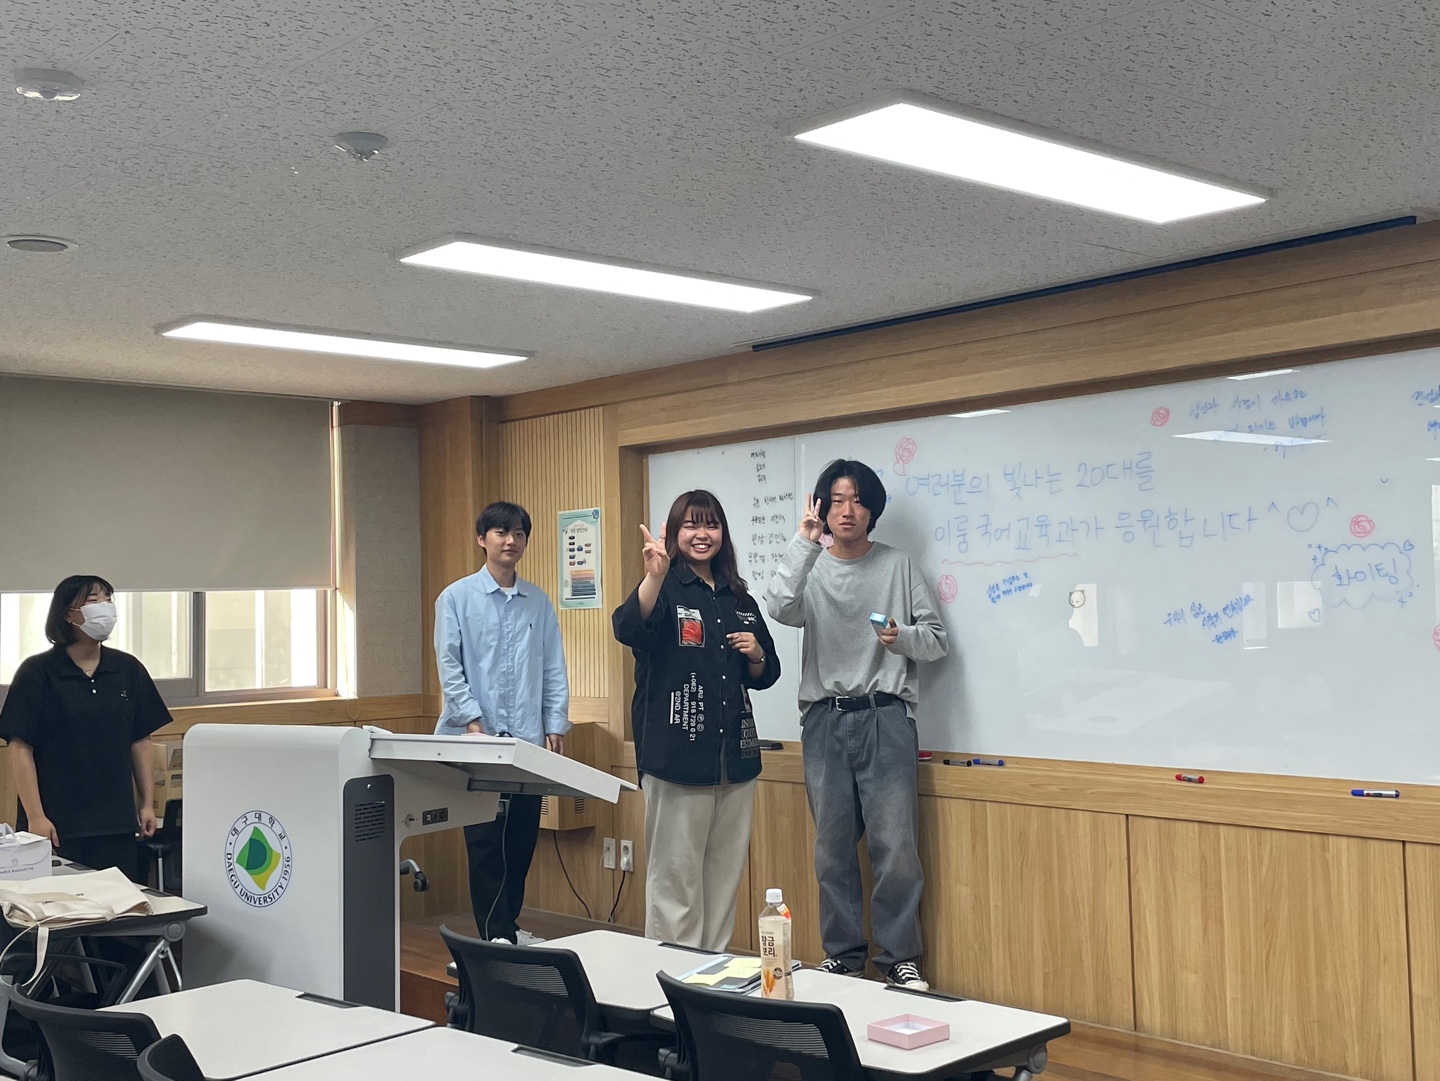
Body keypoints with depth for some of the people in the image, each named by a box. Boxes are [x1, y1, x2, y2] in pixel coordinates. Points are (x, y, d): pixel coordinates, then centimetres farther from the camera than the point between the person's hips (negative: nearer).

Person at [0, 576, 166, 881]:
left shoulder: (128, 670, 7)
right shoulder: (37, 673, -4)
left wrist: (147, 804, 7)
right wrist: (35, 816, -12)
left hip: (118, 823, 3)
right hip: (58, 827, -3)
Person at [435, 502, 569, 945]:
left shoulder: (538, 601, 8)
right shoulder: (457, 597, 0)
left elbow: (554, 667, 9)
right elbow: (449, 665, -4)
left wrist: (555, 725, 3)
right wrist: (472, 721, -11)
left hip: (527, 738, 4)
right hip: (476, 738, -3)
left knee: (523, 835, 10)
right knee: (486, 840, -1)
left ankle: (509, 926, 25)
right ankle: (495, 935, 6)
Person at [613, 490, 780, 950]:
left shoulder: (740, 600, 14)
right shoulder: (665, 588, -3)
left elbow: (764, 676, 22)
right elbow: (630, 630, -27)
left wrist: (756, 655, -1)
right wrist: (654, 575, -43)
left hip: (735, 756, 6)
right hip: (677, 756, -6)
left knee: (725, 876, 13)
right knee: (675, 878, -2)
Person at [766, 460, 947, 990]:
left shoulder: (897, 565, 6)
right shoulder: (810, 567, 6)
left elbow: (936, 638, 7)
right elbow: (782, 609, -15)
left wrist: (903, 638, -13)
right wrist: (803, 544, -21)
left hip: (884, 717, -1)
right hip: (825, 721, 1)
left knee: (896, 844, -4)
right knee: (833, 846, 6)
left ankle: (899, 958, 9)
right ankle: (843, 955, 19)